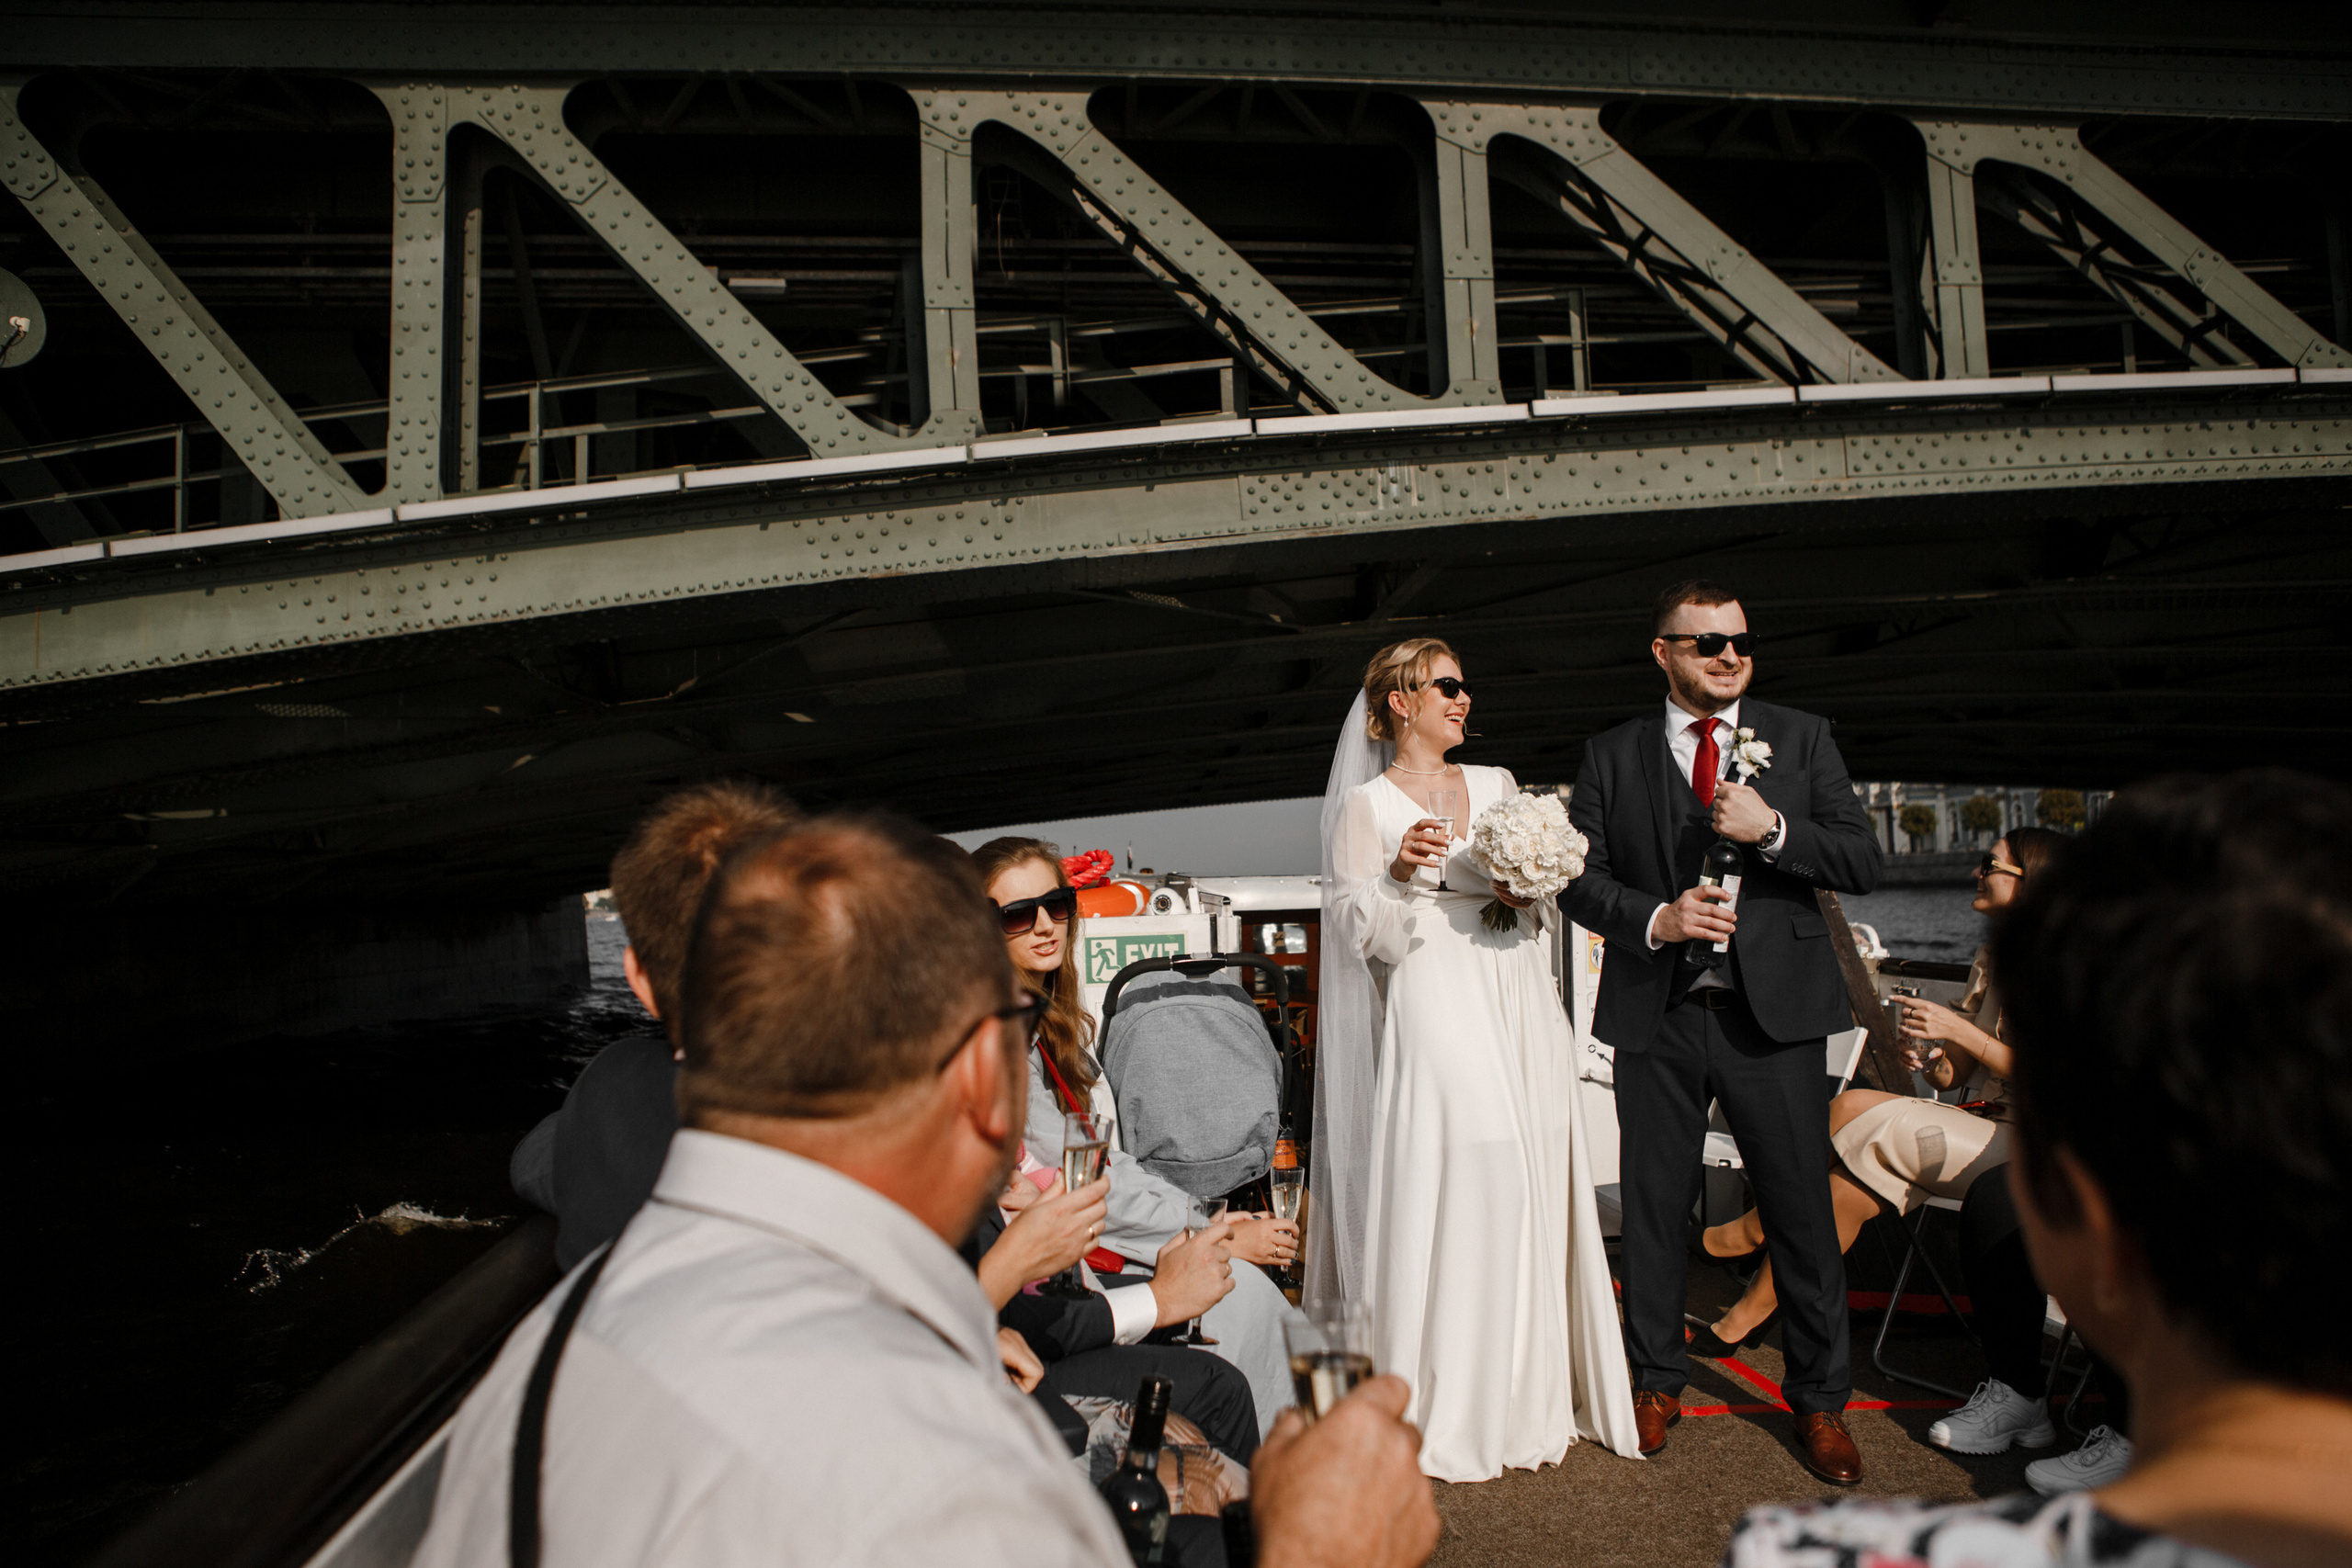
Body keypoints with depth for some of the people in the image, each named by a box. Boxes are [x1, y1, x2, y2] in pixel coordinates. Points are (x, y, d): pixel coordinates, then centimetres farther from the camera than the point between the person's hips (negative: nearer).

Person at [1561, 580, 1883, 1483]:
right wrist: (1654, 918, -14)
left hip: (1774, 1010, 0)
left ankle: (1819, 1399, 27)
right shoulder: (1612, 756, 6)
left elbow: (1862, 864, 1)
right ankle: (1657, 1379, 30)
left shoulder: (1801, 739, 6)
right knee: (1654, 1207, 11)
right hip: (1657, 1013, 1)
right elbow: (1578, 875, 3)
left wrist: (1771, 829, -15)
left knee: (1802, 1207, 7)